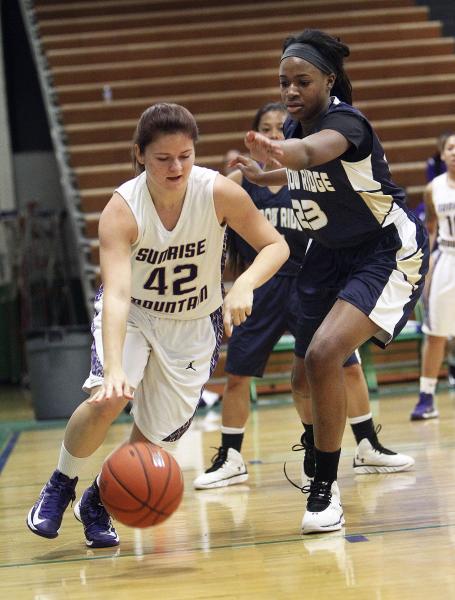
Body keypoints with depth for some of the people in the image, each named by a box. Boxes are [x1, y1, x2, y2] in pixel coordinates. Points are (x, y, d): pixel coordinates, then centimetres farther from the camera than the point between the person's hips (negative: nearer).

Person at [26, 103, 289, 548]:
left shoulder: (219, 193, -24)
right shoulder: (122, 210, -29)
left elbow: (276, 246, -14)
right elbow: (116, 294, -39)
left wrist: (244, 285, -35)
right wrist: (114, 369, -54)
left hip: (194, 326, 2)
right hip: (132, 315, -2)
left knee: (155, 436, -2)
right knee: (108, 399, -28)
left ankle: (97, 502, 28)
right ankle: (59, 486, -1)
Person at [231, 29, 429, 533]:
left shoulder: (345, 122, -25)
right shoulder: (294, 126, -3)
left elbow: (312, 151, -51)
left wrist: (278, 151, -72)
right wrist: (264, 175, 5)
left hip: (388, 252, -8)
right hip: (329, 252, 8)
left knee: (324, 354, -26)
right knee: (304, 373, 11)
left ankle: (326, 488, -14)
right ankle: (317, 455, 41)